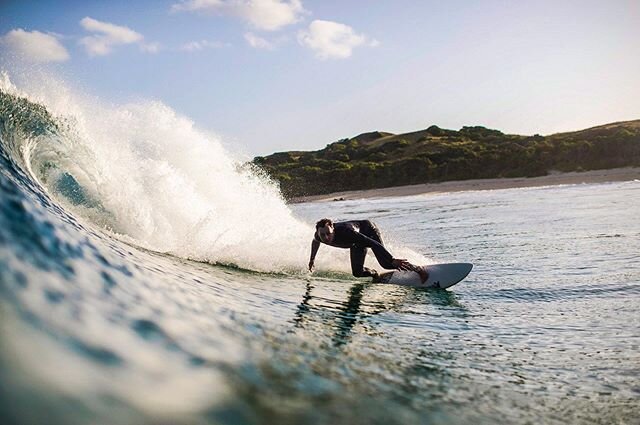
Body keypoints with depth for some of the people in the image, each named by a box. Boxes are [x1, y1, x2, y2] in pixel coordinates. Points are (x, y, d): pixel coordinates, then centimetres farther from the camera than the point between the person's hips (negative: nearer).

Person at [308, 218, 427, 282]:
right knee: (357, 272, -3)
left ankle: (417, 269, -12)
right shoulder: (318, 236, -26)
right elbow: (315, 242, 3)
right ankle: (374, 274, 28)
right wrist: (312, 259, 16)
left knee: (386, 263, -25)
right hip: (357, 243, 6)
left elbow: (372, 243, -47)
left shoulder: (345, 231, -43)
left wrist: (392, 260, -53)